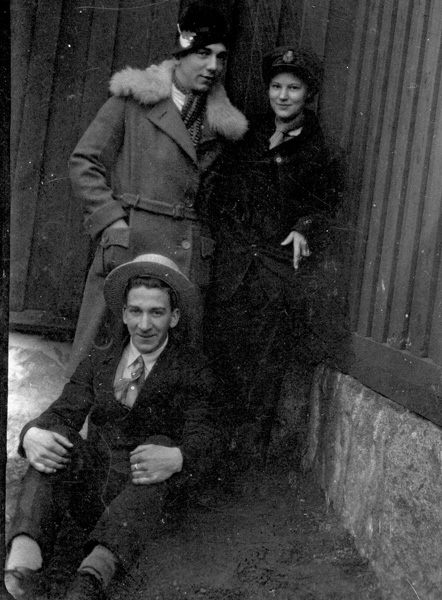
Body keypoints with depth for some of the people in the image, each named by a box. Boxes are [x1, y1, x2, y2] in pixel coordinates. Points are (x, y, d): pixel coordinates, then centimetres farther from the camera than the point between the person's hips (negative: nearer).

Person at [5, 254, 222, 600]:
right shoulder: (98, 363, 15)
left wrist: (176, 459, -33)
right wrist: (32, 434, -23)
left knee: (162, 446, -31)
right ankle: (24, 557, -46)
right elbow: (63, 413, 3)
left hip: (146, 496, -3)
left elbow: (203, 439, -8)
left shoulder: (193, 370, 5)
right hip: (89, 490, 3)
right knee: (57, 438, -23)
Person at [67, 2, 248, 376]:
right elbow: (84, 162, 3)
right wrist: (112, 222, -7)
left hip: (190, 259, 3)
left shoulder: (222, 121, 14)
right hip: (129, 247, -3)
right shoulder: (134, 99, 4)